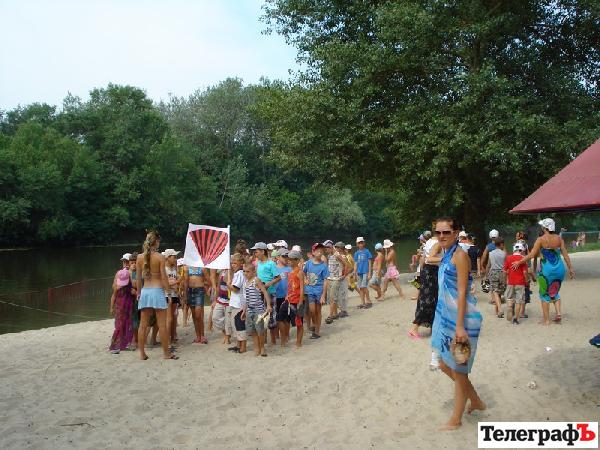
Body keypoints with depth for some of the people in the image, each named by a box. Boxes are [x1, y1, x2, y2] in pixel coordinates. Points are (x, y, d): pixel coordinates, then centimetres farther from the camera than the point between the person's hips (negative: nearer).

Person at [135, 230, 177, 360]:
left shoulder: (140, 257, 3)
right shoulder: (160, 257, -9)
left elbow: (138, 277, 8)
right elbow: (163, 276, -10)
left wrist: (138, 292, 18)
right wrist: (168, 291, -2)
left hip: (145, 291, 5)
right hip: (157, 290, -4)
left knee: (143, 324, 9)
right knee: (162, 324, 2)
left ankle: (142, 353, 14)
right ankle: (166, 353, 8)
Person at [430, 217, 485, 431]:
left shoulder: (460, 255, -15)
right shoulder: (446, 255, 11)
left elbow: (462, 293, -19)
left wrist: (459, 326, -22)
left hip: (460, 319, -9)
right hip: (446, 317, 9)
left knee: (458, 370, 5)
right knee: (445, 365, 18)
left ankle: (456, 419, 22)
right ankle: (476, 401, 37)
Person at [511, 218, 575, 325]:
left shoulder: (541, 239, -11)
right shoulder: (559, 238, 1)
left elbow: (531, 255, -11)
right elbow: (565, 255, 2)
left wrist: (518, 262, -2)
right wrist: (570, 268, 11)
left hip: (546, 269, -4)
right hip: (559, 268, 4)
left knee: (545, 295, 8)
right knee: (555, 292, 23)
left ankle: (546, 320, 11)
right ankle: (558, 313, 7)